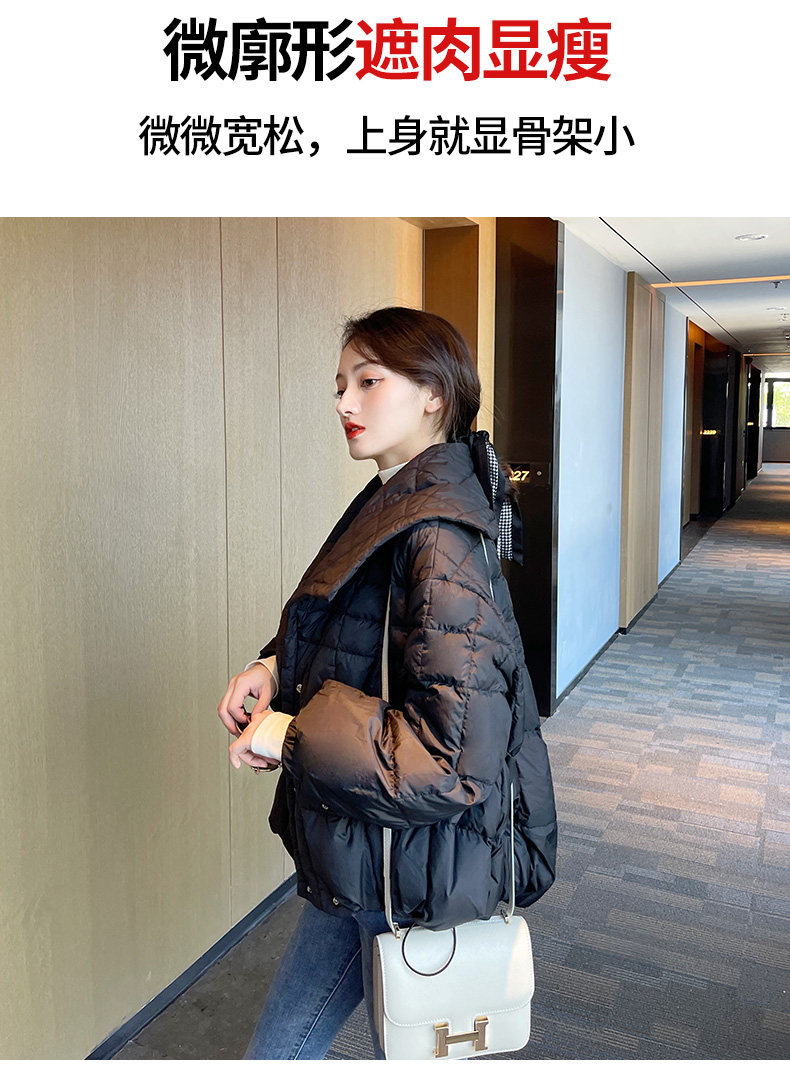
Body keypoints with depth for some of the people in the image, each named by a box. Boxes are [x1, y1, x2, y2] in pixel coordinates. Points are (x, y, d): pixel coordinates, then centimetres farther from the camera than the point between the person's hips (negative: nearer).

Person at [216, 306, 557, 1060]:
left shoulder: (438, 538, -26)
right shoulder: (391, 505, 3)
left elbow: (455, 757, -30)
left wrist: (294, 734, -23)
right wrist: (276, 667, -3)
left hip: (415, 876, -8)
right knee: (276, 1054, 24)